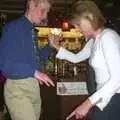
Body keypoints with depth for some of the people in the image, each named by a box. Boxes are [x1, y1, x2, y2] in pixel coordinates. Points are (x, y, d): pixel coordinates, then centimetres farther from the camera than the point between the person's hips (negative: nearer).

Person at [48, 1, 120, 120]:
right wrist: (56, 46, 16)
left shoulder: (107, 37, -18)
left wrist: (88, 103, -26)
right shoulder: (94, 40, 11)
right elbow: (76, 58, 27)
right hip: (105, 97, 8)